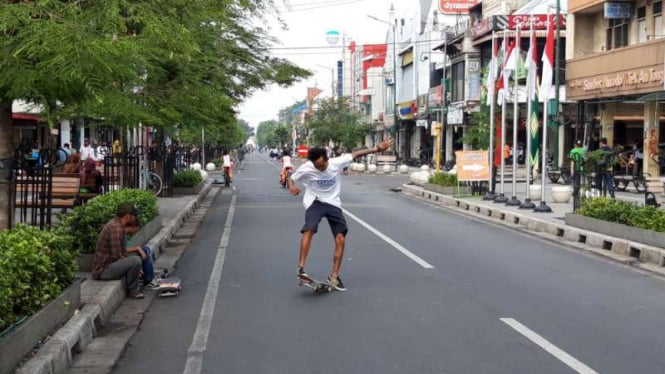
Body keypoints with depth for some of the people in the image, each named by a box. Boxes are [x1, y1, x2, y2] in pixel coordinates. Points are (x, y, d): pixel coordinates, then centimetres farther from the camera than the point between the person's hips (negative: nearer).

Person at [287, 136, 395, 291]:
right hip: (315, 202, -2)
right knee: (309, 230, -30)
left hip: (333, 204, 3)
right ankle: (301, 268, -29)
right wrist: (292, 187, -26)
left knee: (340, 239, -6)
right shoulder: (306, 169, -16)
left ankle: (334, 276, 6)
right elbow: (291, 179, -1)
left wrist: (379, 148, -2)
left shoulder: (336, 163, -15)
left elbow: (356, 154, -3)